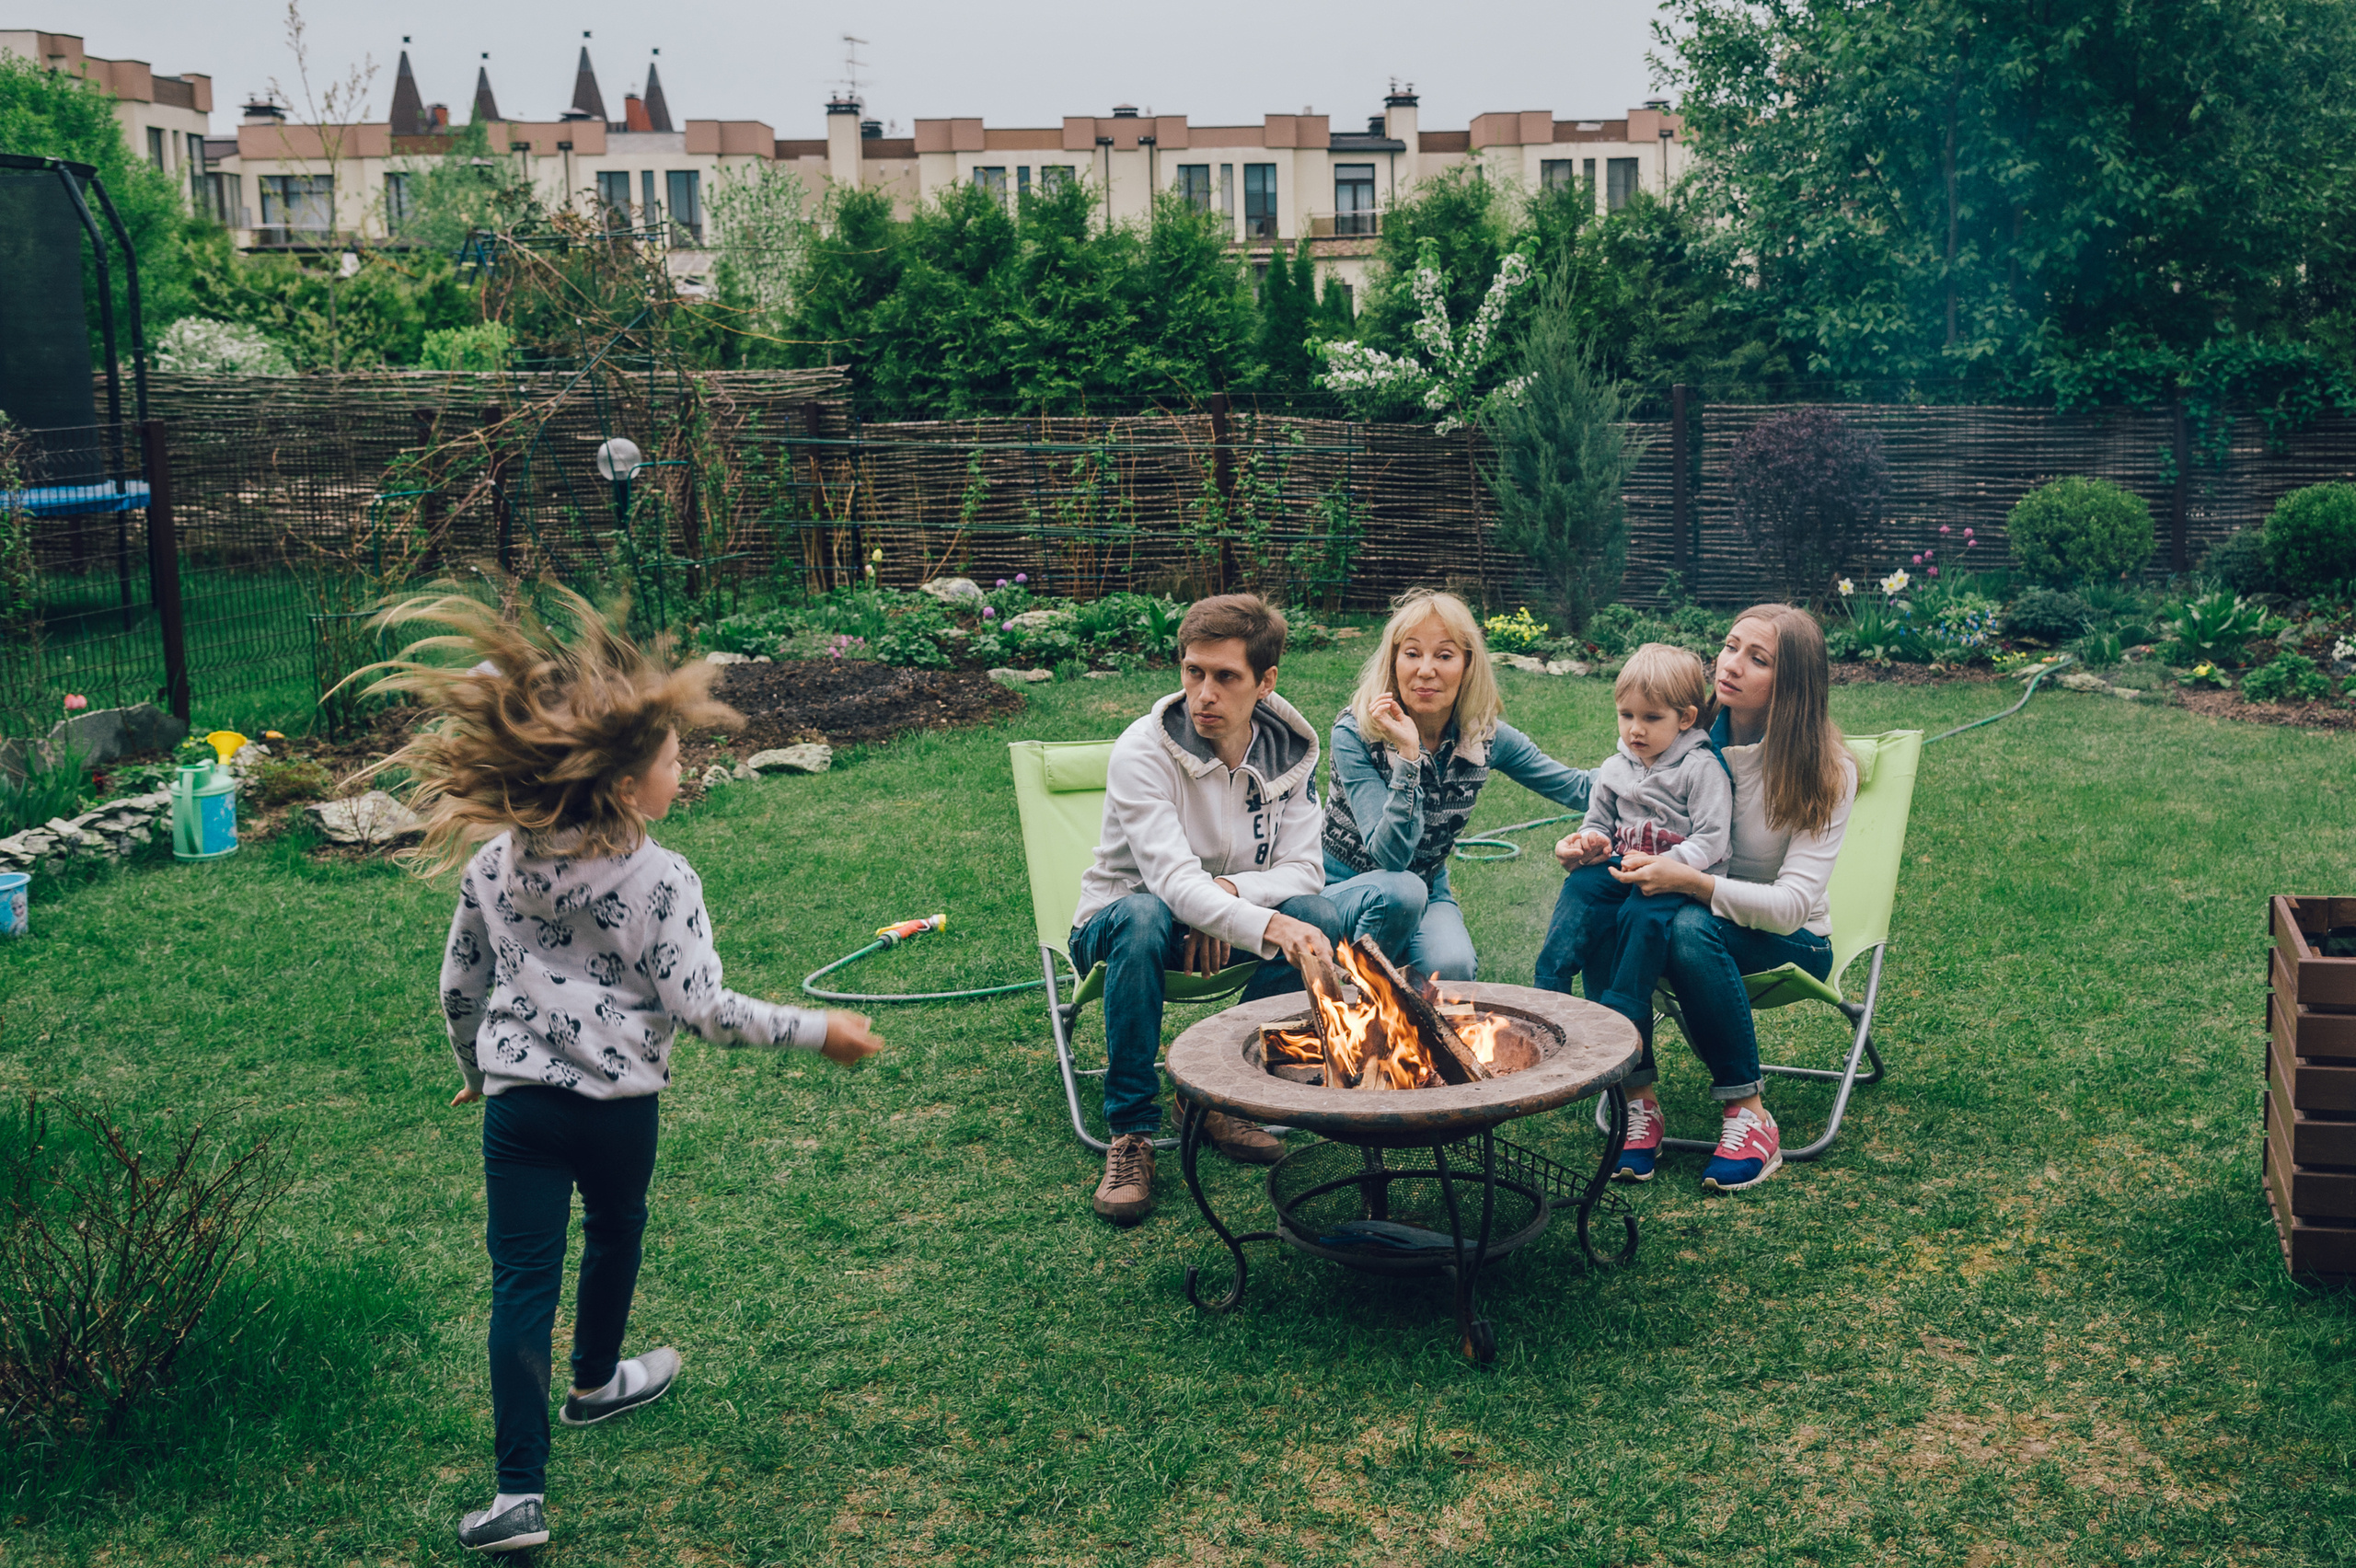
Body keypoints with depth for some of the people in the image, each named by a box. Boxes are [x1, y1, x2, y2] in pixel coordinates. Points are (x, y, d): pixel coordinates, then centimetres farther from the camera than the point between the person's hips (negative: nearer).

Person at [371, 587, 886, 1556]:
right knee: (614, 1233, 26)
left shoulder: (492, 863, 1)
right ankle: (595, 1384, 50)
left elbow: (460, 985, 10)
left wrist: (475, 1068, 28)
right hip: (616, 1105, -2)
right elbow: (703, 1009, -16)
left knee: (522, 1280, 3)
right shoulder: (660, 880, -15)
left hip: (516, 1102, 2)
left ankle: (521, 1492, -1)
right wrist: (817, 1031, -6)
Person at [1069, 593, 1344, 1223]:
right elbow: (1173, 880, -36)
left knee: (1321, 915, -25)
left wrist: (1232, 890, -30)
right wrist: (1270, 927, -52)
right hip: (1115, 924, -4)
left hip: (1224, 926, 4)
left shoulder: (1291, 752, -7)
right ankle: (1130, 1132, -28)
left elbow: (1302, 872, -9)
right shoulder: (1142, 752, -23)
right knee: (1145, 917, -39)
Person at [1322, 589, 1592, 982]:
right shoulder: (1355, 734, -22)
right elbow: (1389, 855, -30)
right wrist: (1408, 753, -40)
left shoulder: (1487, 736, -10)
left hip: (1428, 894, 2)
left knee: (1453, 968, -30)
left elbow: (1576, 787, 1)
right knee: (1400, 890, -36)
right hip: (1343, 893, -2)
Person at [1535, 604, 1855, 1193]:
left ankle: (1748, 1113, -23)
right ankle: (1639, 1098, -22)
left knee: (1693, 928, -37)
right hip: (1695, 908, 4)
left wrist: (1689, 880, -38)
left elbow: (1791, 904, -24)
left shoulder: (1825, 771, -15)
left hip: (1789, 943, -4)